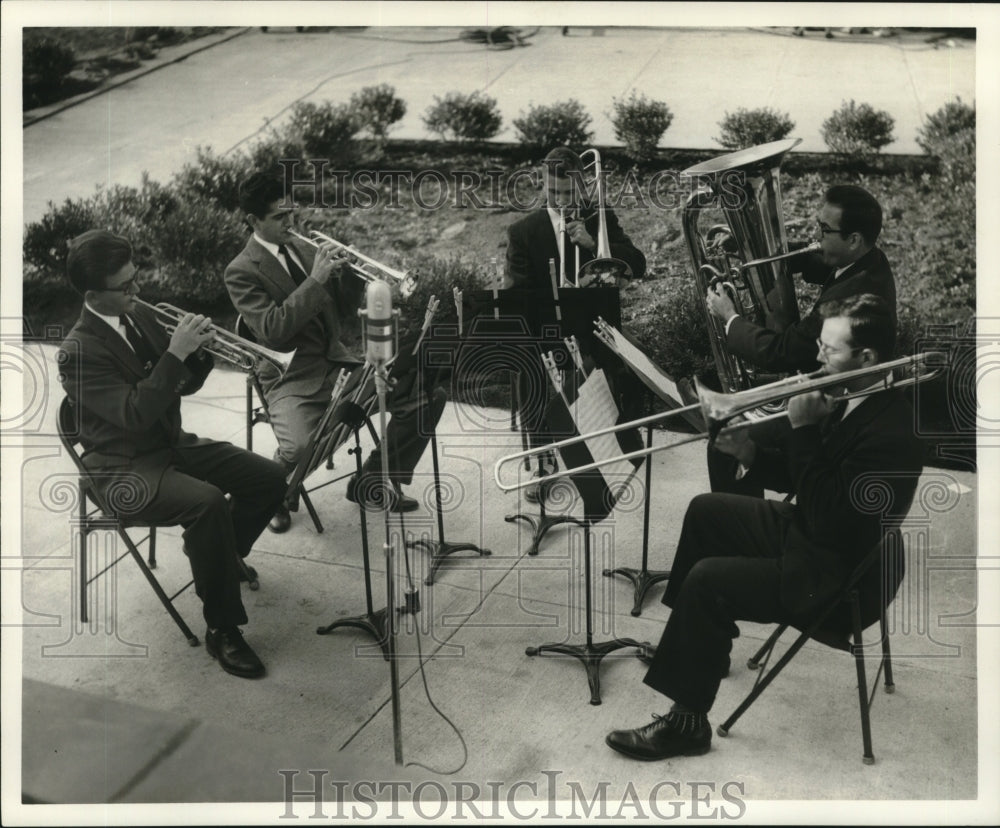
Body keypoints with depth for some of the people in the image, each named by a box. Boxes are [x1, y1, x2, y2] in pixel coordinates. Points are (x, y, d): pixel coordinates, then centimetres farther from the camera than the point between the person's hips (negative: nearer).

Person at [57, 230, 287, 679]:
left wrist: (199, 350, -11)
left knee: (270, 477, -7)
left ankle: (219, 553, 19)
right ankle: (222, 629, -22)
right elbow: (135, 413, -28)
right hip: (124, 468, -7)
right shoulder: (77, 352, -18)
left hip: (172, 443, 8)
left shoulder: (142, 316, 4)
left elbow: (183, 385, 10)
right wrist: (174, 353, -30)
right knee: (208, 502, -34)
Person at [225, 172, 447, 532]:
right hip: (293, 378, -6)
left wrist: (348, 272, -4)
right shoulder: (241, 271, -6)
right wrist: (316, 279, -22)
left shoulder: (302, 247, 13)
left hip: (337, 360, 6)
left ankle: (372, 482, 9)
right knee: (299, 448, -36)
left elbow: (343, 309, 16)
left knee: (428, 394, -7)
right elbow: (272, 330, -20)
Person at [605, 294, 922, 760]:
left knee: (706, 580, -20)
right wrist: (751, 455, -9)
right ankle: (707, 642, 31)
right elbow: (804, 478, 8)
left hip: (840, 579, -10)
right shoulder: (847, 398, -1)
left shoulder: (889, 433, -30)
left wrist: (804, 430, -27)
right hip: (807, 530, 11)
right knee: (706, 511, 17)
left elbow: (825, 516, -31)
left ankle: (687, 723, -6)